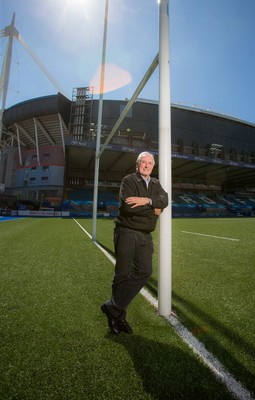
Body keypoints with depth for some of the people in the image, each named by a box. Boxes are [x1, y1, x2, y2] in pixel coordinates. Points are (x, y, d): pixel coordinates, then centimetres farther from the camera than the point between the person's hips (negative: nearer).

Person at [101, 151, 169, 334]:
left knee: (145, 272, 3)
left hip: (146, 236, 6)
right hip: (127, 232, -6)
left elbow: (165, 200, -5)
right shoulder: (128, 180, -5)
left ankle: (114, 308, 19)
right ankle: (119, 315, 27)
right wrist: (153, 211, -11)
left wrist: (147, 200, -23)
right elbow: (128, 206, -21)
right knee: (123, 274, 3)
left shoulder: (156, 184, 14)